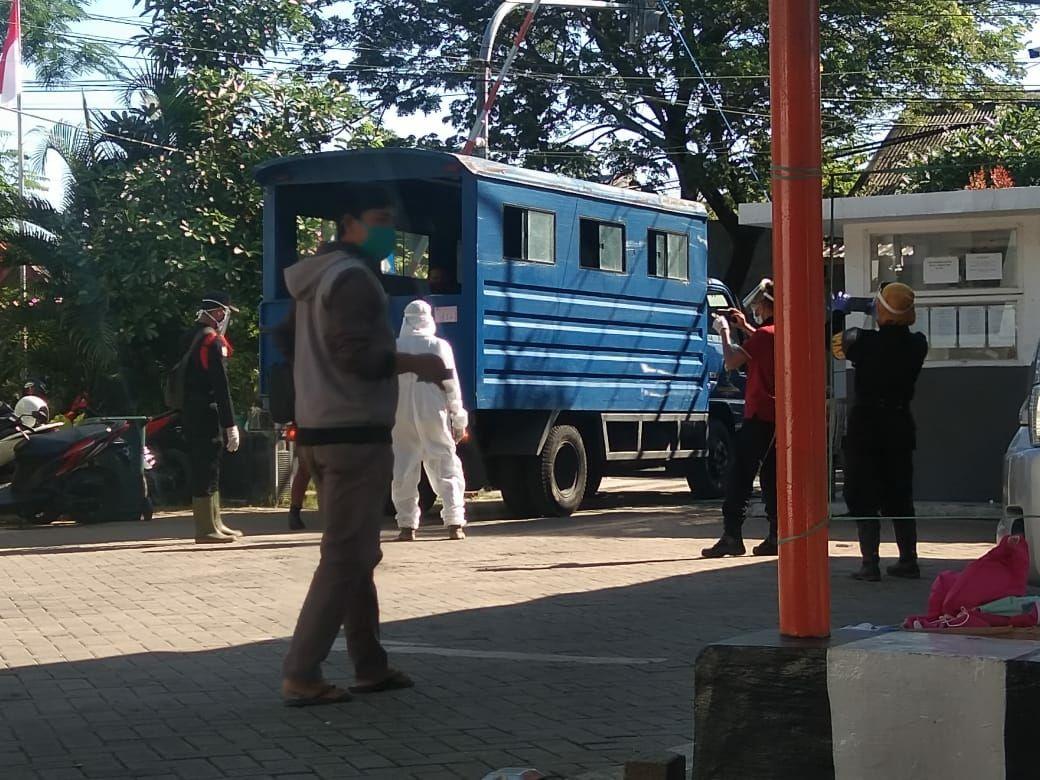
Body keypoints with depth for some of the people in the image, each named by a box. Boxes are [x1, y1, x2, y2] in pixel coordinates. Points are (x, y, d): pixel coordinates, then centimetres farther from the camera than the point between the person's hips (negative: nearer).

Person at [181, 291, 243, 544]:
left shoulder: (190, 337, 15)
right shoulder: (213, 341, -14)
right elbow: (221, 387, -19)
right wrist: (230, 424, -19)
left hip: (190, 412, 10)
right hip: (207, 415, -10)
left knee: (206, 468, 16)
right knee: (207, 469, -7)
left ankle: (215, 523, 24)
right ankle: (206, 530, -6)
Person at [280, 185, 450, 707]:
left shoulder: (316, 278, 17)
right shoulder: (353, 278, -14)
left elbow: (286, 338, 27)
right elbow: (356, 355, -23)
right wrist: (416, 364, -12)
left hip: (319, 431, 10)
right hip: (354, 435, -10)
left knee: (358, 555, 16)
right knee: (344, 557, -8)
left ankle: (370, 667, 22)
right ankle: (301, 675, -9)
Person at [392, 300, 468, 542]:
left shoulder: (393, 349, 1)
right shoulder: (439, 346, -2)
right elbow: (451, 385, -1)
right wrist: (459, 419, 5)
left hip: (402, 419, 1)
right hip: (434, 415, -1)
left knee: (403, 472, 7)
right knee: (446, 468, 3)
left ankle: (407, 526, 3)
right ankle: (455, 524, -4)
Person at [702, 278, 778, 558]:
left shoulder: (764, 334, -15)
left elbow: (731, 362, -14)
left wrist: (724, 331, -1)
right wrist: (745, 327, 28)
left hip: (760, 415, -9)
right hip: (777, 417, 9)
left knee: (739, 476, -6)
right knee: (771, 477, 11)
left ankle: (732, 536, -8)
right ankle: (776, 537, 10)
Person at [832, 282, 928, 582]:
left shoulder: (864, 341, -13)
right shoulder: (917, 345, -4)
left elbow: (837, 347, 6)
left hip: (865, 425, -4)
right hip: (900, 425, 4)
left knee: (864, 497, 2)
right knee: (899, 496, 15)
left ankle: (870, 563, -3)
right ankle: (908, 560, 18)